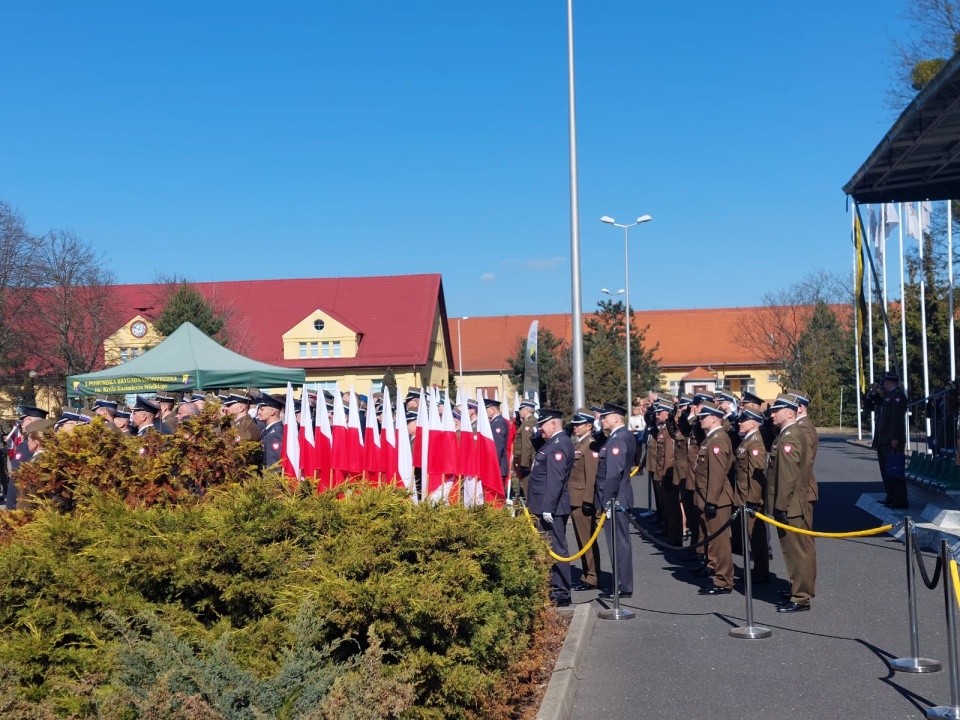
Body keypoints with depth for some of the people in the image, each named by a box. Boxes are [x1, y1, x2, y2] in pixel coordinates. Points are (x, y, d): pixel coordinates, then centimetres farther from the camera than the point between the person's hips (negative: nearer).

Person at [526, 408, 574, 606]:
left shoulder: (558, 445, -16)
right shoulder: (554, 443, 17)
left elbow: (555, 480, -23)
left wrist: (547, 508, -25)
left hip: (551, 508, -10)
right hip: (547, 507, 10)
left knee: (556, 548, -5)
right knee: (551, 547, 15)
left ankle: (561, 593, 0)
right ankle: (555, 588, 24)